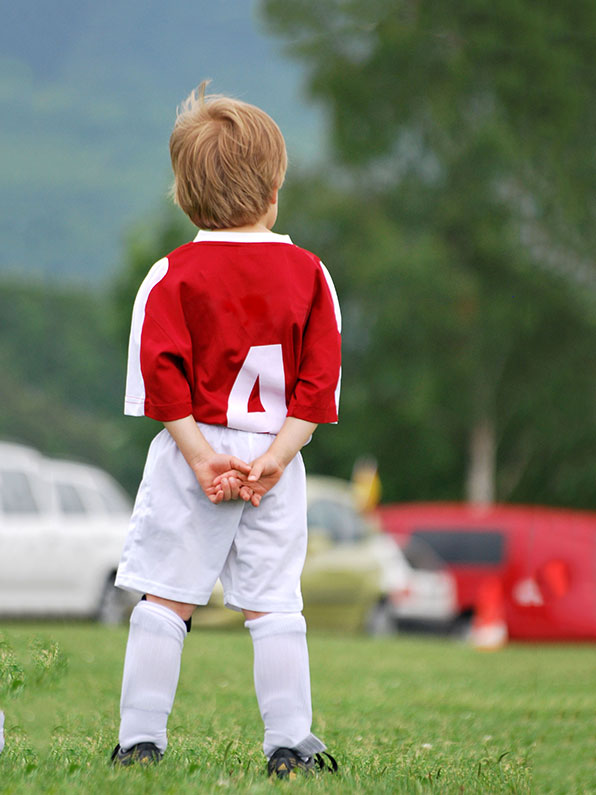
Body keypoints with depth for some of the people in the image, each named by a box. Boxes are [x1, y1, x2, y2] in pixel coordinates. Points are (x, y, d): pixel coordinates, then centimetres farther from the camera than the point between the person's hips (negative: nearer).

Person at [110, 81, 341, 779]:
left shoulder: (173, 275, -3)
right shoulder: (308, 274, 2)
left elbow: (161, 374, -11)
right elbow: (319, 381, -4)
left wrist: (200, 453, -11)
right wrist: (274, 456, -7)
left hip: (194, 449, -1)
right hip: (275, 463, 1)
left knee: (165, 598, 4)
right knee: (274, 604, 5)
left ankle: (141, 739, 4)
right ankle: (290, 745, 4)